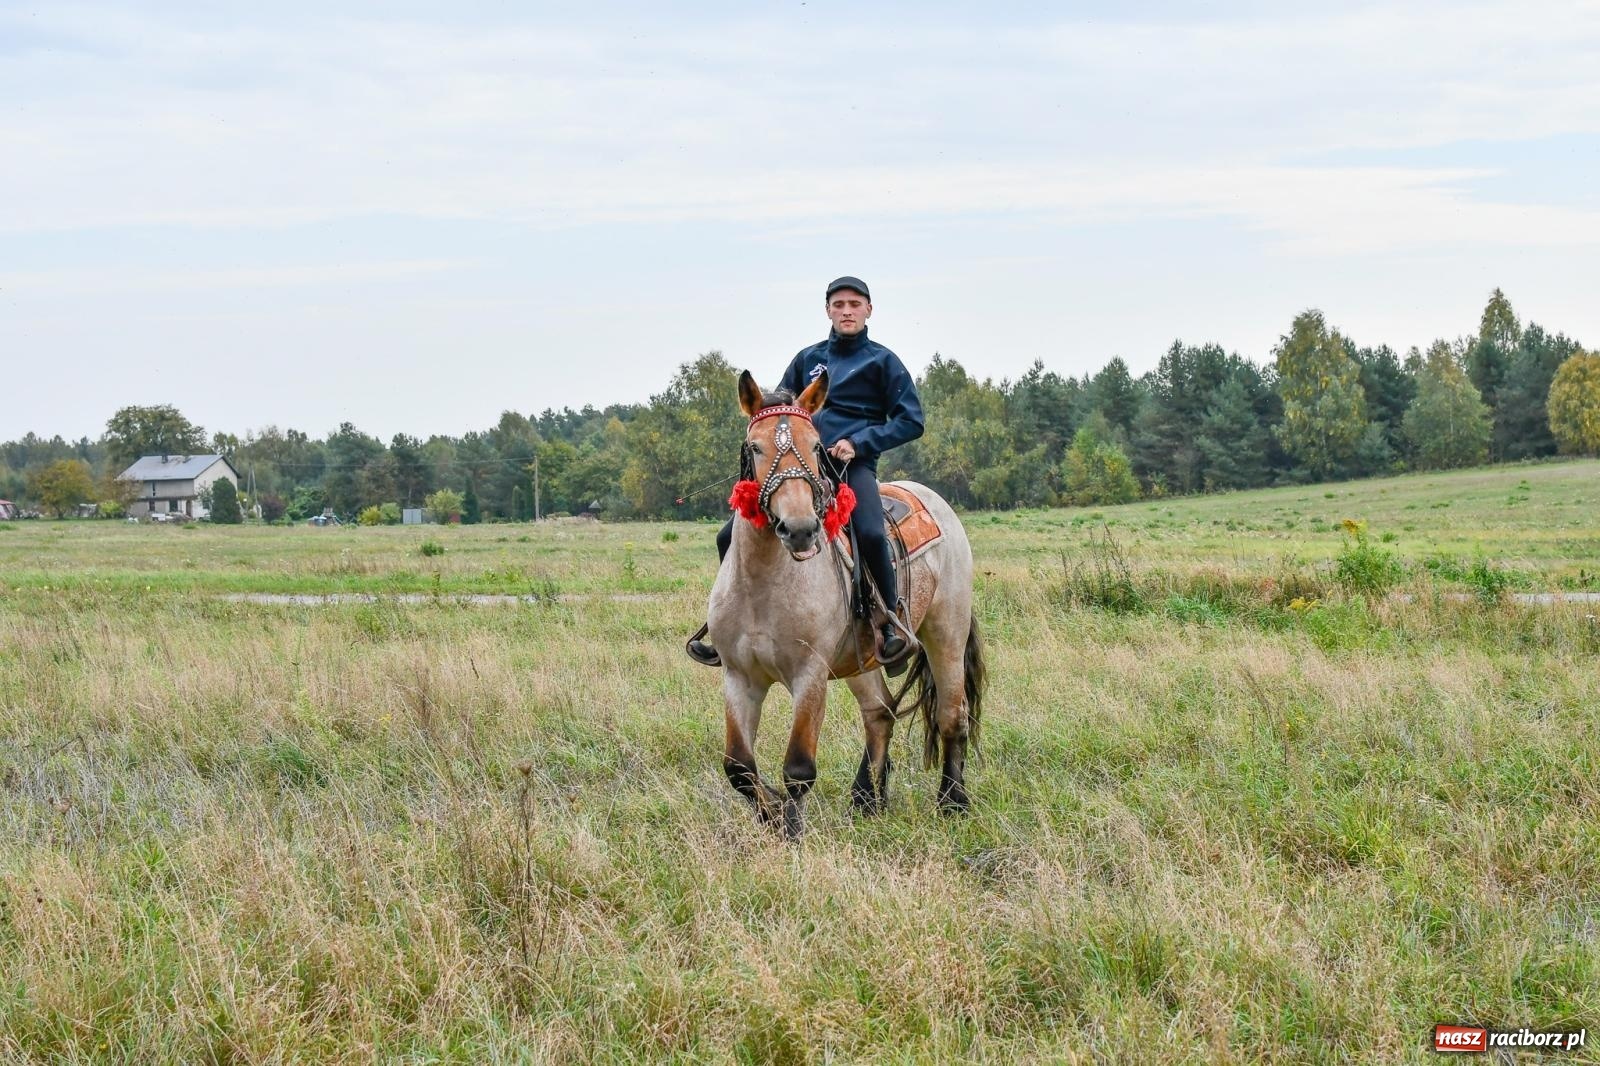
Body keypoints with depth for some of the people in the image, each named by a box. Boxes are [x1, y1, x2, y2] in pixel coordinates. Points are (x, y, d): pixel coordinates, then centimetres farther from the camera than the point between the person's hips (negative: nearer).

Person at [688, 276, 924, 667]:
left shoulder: (882, 361, 5)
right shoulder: (808, 358, 17)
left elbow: (911, 421, 0)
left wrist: (860, 442, -11)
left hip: (854, 466, -5)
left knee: (871, 534, -35)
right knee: (731, 537, -5)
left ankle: (892, 623, -21)